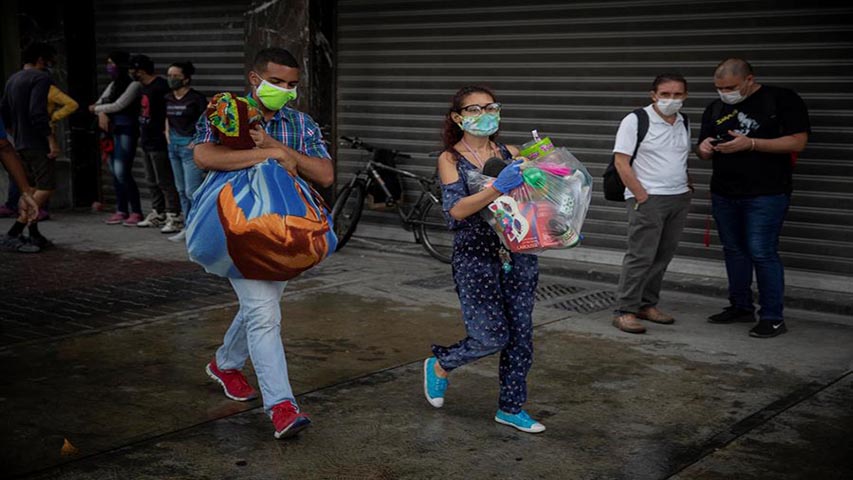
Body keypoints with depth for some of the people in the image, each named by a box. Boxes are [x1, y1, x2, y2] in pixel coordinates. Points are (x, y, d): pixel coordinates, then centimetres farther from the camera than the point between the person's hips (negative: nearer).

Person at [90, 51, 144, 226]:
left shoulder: (134, 85, -7)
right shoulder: (113, 85, 17)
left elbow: (118, 106, -13)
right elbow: (100, 103, 15)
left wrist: (96, 109, 0)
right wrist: (101, 113, -8)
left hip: (126, 131, -8)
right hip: (112, 131, 8)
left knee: (122, 172, -13)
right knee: (115, 172, 6)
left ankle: (136, 212, -6)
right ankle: (121, 210, 13)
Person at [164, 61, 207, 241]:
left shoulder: (196, 98, -11)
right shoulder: (168, 98, 10)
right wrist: (168, 136, 16)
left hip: (190, 146, -8)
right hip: (174, 145, 8)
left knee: (192, 191, -10)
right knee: (181, 190, 13)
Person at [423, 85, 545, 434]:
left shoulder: (510, 154, 8)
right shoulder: (450, 159, -4)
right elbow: (456, 209, -18)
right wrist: (498, 189, -31)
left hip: (518, 253, 5)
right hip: (475, 257, -4)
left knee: (520, 333, 6)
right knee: (492, 336, -6)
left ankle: (511, 408, 21)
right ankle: (440, 365, 23)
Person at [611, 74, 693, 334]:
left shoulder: (683, 123, 13)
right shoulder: (635, 121, -9)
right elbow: (621, 162, -12)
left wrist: (687, 186, 10)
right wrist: (642, 196, -16)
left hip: (679, 198, 7)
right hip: (648, 198, -7)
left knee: (663, 256, 10)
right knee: (640, 256, -9)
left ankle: (648, 304, 20)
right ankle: (625, 311, -4)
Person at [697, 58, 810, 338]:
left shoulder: (782, 100, -5)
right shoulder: (715, 109, 14)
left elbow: (798, 142, -12)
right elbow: (704, 150, 19)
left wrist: (750, 143, -20)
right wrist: (704, 148, -7)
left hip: (766, 194, -6)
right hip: (724, 194, 6)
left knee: (762, 253, -9)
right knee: (734, 251, 12)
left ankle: (773, 318, 0)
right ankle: (740, 307, 25)